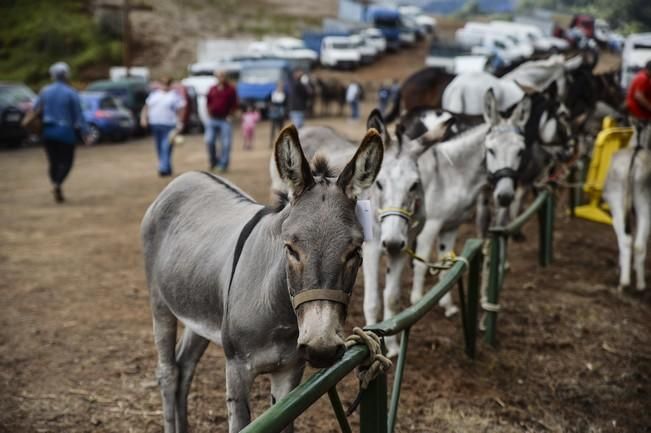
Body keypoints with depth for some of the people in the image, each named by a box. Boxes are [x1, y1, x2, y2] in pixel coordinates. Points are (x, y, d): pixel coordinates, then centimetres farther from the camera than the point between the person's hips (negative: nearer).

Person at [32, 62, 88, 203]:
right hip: (66, 132, -4)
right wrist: (85, 134, 0)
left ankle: (56, 189, 11)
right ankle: (57, 184, -20)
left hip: (48, 132, 4)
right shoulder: (71, 93, -9)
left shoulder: (45, 91, 2)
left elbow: (36, 108, 12)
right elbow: (78, 117, -7)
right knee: (66, 161, 3)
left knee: (53, 161, 12)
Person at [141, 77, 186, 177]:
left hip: (169, 126, -6)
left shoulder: (175, 95, 1)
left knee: (166, 148, -14)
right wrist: (143, 117, 4)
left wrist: (179, 123, -13)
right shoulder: (154, 94, 15)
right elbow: (146, 107, 17)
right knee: (160, 149, 8)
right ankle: (167, 169, 16)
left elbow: (181, 109, -5)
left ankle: (163, 169, -18)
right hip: (155, 125, 6)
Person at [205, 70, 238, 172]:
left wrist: (229, 116, -7)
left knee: (226, 144, -3)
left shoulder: (231, 89, -1)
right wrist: (210, 114, 6)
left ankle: (223, 165, 6)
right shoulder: (212, 89, 9)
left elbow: (234, 105, -1)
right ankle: (213, 161, 18)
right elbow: (208, 102, 16)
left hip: (225, 120, -3)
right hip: (212, 119, 3)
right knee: (209, 141, -2)